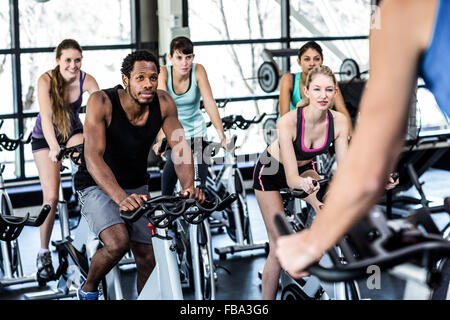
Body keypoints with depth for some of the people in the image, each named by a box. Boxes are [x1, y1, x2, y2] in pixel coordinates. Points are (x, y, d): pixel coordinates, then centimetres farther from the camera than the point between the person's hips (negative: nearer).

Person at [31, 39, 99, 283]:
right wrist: (54, 148, -51)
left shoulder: (87, 81, -20)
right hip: (45, 138, -2)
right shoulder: (46, 80, -25)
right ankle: (43, 252, 5)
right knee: (51, 196, -10)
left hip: (73, 133, 2)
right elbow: (46, 117, -36)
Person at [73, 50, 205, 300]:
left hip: (137, 187, 5)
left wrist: (188, 186, -38)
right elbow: (93, 156, -36)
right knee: (118, 243, -27)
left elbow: (180, 147, -18)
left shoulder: (164, 103, -14)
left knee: (148, 259, 1)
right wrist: (121, 198, -50)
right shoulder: (101, 102, -26)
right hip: (97, 186, -4)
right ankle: (88, 289, 2)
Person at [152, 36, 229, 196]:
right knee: (174, 163, -26)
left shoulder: (198, 70, -17)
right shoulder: (164, 73, -19)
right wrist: (161, 139, -44)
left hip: (195, 130, 1)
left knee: (201, 175, -9)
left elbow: (209, 103, -24)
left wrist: (222, 136, -33)